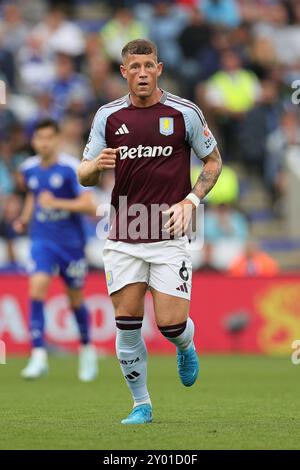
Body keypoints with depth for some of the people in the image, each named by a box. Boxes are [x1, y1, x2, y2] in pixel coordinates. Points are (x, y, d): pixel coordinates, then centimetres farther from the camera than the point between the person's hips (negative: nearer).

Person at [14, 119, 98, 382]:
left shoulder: (71, 168, -13)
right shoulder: (28, 169, 2)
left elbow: (90, 206, -19)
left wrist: (57, 203, -27)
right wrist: (25, 218, 8)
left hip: (71, 242, -2)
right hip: (42, 240, 2)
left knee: (75, 300, 9)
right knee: (36, 289, -19)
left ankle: (87, 350, 35)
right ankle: (39, 357, -21)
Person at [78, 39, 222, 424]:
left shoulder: (184, 113, -2)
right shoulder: (108, 116, 4)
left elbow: (213, 161, 9)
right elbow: (84, 176, 7)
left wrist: (191, 200, -6)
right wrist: (96, 165, -17)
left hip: (169, 236, -2)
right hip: (123, 238, 2)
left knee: (171, 324, -8)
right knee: (127, 326, -1)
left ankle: (186, 347, 29)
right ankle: (141, 405, 15)